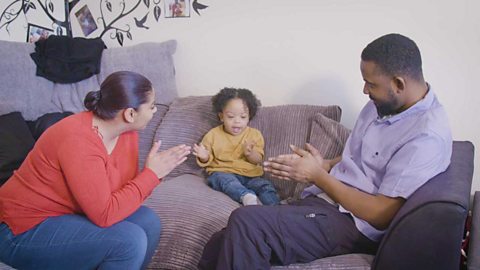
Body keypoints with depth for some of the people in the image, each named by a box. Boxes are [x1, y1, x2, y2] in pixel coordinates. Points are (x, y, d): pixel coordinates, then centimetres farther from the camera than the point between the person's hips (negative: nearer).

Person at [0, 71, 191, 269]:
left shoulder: (126, 130, -4)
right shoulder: (79, 141, -29)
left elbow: (126, 187, 0)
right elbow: (105, 214, -29)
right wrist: (151, 173, -23)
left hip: (68, 213, 9)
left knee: (147, 221, -5)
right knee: (129, 240, -23)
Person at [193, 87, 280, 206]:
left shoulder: (255, 134, 8)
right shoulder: (213, 135, 7)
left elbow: (258, 160, 2)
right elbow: (207, 161, 14)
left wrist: (249, 153, -21)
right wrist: (204, 157, -12)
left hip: (249, 176, 2)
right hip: (223, 173, -2)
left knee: (266, 186, -25)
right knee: (226, 180, -36)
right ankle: (247, 196, -59)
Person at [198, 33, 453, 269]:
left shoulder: (427, 136, -17)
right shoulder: (381, 104, 11)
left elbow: (382, 215, -18)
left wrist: (318, 176, -12)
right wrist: (326, 166, 1)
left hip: (353, 223, -8)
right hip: (321, 201, 8)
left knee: (245, 223, -26)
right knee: (220, 246, -9)